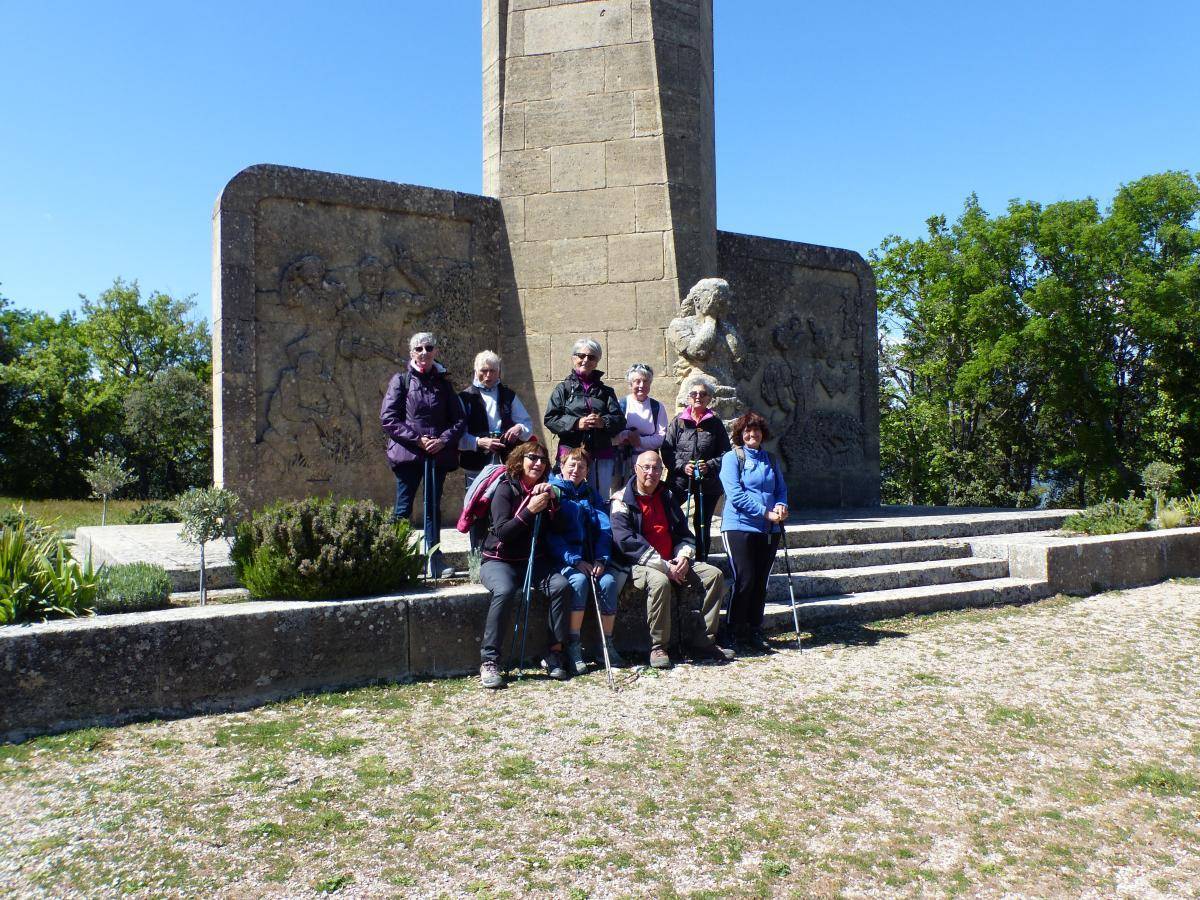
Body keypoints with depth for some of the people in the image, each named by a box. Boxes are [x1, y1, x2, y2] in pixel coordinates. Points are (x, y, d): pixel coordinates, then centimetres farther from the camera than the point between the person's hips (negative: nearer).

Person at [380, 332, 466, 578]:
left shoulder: (443, 383, 11)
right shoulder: (401, 380, 2)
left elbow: (459, 420, 8)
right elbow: (387, 418, -6)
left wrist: (444, 440, -10)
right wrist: (416, 439, -14)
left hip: (438, 454, 3)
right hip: (408, 454, -3)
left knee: (433, 508, 9)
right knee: (403, 509, -1)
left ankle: (434, 559, 14)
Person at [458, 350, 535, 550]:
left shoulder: (509, 396, 16)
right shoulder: (465, 397, 7)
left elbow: (529, 424, 17)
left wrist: (520, 429, -6)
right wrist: (479, 442, -18)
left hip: (507, 465, 2)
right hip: (477, 467, -2)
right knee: (478, 515, 0)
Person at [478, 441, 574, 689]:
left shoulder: (544, 490, 9)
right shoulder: (506, 489, -6)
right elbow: (502, 532, -17)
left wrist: (553, 499, -11)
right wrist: (530, 510, -23)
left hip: (535, 560, 4)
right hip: (500, 560, -4)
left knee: (561, 585, -23)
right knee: (505, 591, -34)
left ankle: (554, 654, -13)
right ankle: (489, 662, -28)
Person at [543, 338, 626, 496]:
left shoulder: (606, 391, 17)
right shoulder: (563, 388, 10)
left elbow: (620, 420, 7)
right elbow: (550, 419, -1)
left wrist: (604, 422, -14)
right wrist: (576, 423, -14)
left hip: (602, 455, 3)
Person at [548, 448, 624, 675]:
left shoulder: (591, 494, 18)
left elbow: (604, 529, 7)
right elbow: (550, 533, -8)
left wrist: (601, 559, -10)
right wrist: (575, 561, -18)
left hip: (591, 559, 4)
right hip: (563, 559, -4)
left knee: (608, 581, -24)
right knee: (579, 580, -32)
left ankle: (607, 645, -12)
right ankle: (573, 646, -23)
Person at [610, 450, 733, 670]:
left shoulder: (666, 496, 16)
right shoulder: (623, 500, -5)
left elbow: (684, 532, 18)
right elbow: (626, 540, -17)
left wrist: (683, 556, -6)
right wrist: (663, 566, -21)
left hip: (673, 563, 7)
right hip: (640, 564, -7)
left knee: (714, 575, -8)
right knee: (660, 581, -38)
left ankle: (702, 643, -6)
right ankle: (658, 648, -22)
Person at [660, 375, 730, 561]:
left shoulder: (715, 424, 6)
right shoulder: (678, 421, 4)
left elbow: (725, 453, 6)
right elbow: (666, 450, 1)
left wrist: (709, 465, -11)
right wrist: (682, 466, -14)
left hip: (708, 482, 1)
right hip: (679, 481, -1)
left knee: (702, 525, 9)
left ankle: (701, 562, 18)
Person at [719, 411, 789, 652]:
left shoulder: (771, 460, 15)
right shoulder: (732, 458, -3)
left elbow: (781, 489, 17)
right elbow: (736, 494, -12)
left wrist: (781, 506, -6)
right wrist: (766, 513, -15)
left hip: (769, 530, 5)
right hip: (740, 526, -5)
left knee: (761, 583, 8)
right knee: (744, 581, -7)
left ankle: (755, 632, 19)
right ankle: (736, 634, 5)